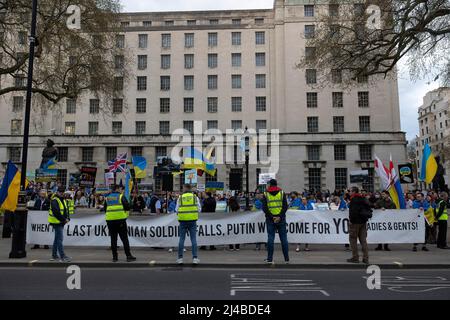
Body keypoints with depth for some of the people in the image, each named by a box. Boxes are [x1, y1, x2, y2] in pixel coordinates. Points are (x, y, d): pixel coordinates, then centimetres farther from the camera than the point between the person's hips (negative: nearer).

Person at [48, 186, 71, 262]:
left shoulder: (63, 200, 17)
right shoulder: (54, 200, -13)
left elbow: (66, 210, 18)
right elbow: (56, 212, -22)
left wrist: (67, 218, 2)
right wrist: (64, 219, -19)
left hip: (61, 222, 10)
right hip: (57, 222, -10)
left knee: (57, 239, 15)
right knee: (60, 239, -10)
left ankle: (54, 255, 25)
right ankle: (62, 257, -10)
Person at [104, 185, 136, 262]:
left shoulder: (107, 198, 13)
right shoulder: (121, 196, -1)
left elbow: (105, 209, 18)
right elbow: (127, 207, -6)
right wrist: (126, 215, 9)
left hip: (110, 220, 4)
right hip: (120, 219, -4)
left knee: (113, 239, 9)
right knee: (124, 238, -1)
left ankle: (115, 257, 11)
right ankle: (128, 256, -1)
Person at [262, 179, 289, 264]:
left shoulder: (266, 194, 2)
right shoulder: (282, 193, 3)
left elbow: (264, 208, -6)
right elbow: (285, 206, -6)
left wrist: (271, 216, -9)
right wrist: (280, 216, -11)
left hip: (270, 219, 0)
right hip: (281, 219, 1)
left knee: (270, 238, 3)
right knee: (284, 238, 7)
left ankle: (270, 259, 3)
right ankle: (286, 259, 11)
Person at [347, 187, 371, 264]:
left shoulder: (354, 199, -13)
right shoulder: (364, 199, 15)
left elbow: (353, 211, -23)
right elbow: (369, 210, 19)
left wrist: (351, 220, -16)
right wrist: (365, 218, 19)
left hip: (355, 222, -8)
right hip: (363, 222, 8)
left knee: (353, 239, 1)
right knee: (363, 240, 9)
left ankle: (355, 258, 2)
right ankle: (365, 258, 8)